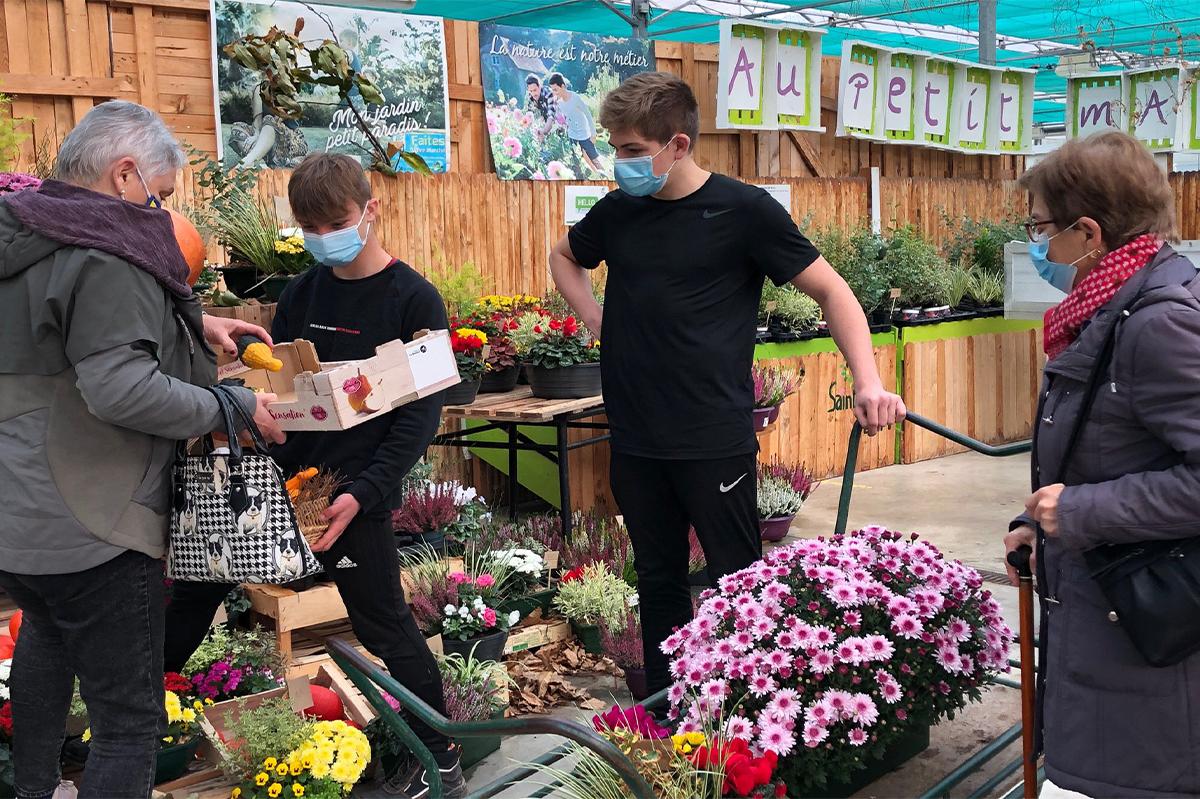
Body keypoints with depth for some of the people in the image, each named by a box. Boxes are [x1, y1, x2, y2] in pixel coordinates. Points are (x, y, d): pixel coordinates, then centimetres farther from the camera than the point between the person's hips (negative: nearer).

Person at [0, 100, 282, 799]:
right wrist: (232, 408, -19)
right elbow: (119, 387, -28)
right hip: (90, 527, -10)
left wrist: (192, 323, 14)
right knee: (129, 721, -2)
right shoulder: (105, 252, -18)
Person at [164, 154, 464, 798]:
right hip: (281, 476, 6)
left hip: (354, 491, -6)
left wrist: (362, 493, -20)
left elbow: (421, 414, -12)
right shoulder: (302, 294, 8)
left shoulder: (414, 300, -9)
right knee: (198, 583, 14)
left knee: (383, 625, 0)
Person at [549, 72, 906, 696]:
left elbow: (832, 292, -6)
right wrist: (597, 320, 9)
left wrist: (868, 382, -20)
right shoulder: (619, 211, 5)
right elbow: (565, 258, 27)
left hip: (715, 440, -5)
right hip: (635, 438, 5)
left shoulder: (743, 210, -9)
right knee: (658, 580, 15)